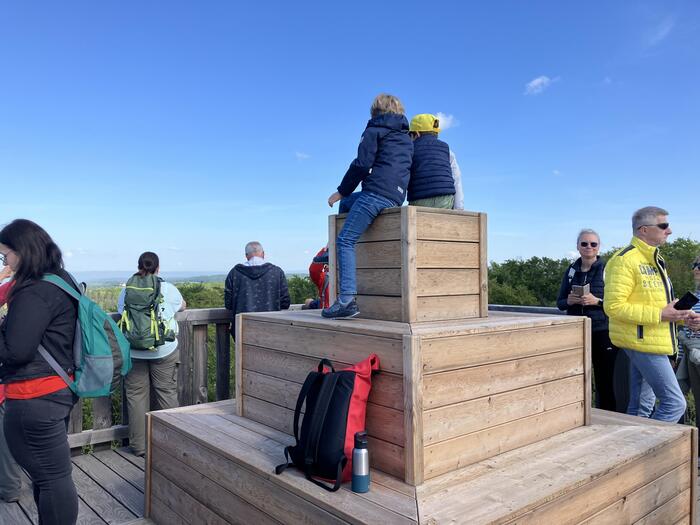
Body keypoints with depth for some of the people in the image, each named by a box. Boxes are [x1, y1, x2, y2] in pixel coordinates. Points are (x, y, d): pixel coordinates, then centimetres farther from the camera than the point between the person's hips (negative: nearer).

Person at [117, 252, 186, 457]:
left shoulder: (126, 291, 0)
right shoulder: (168, 289, -3)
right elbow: (182, 306, 14)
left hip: (134, 353, 1)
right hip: (164, 352, -1)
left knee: (136, 396, 10)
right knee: (167, 393, 9)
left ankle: (139, 446, 17)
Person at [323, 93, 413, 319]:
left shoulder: (375, 130, 5)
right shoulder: (407, 138, 26)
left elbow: (362, 164, -5)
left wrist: (341, 191, 5)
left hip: (377, 192, -8)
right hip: (397, 196, 8)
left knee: (345, 240, -9)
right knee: (345, 204, 26)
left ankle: (347, 300, -23)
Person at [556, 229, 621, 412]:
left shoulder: (607, 269, -2)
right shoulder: (571, 270, 9)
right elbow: (559, 302, 12)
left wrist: (597, 301, -18)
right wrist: (569, 301, -9)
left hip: (602, 332, -3)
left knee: (604, 381, 4)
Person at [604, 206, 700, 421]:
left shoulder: (653, 259, 17)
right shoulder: (625, 260, -15)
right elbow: (613, 306, -22)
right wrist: (659, 315, -22)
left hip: (652, 341, 10)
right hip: (642, 342, -10)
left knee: (641, 406, 14)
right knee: (675, 403, -10)